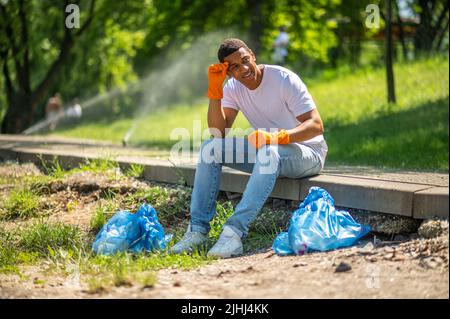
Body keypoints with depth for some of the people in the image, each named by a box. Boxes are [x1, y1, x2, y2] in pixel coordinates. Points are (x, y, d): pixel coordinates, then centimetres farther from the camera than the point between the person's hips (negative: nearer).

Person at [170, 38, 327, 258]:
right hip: (266, 153, 6)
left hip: (307, 153, -6)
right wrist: (214, 89, -19)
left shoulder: (284, 79, -17)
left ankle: (235, 232, -43)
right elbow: (219, 133, -11)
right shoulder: (233, 88, 0)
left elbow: (316, 125, -23)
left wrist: (276, 137, -39)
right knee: (210, 147, -11)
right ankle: (198, 230, -16)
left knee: (269, 152, -39)